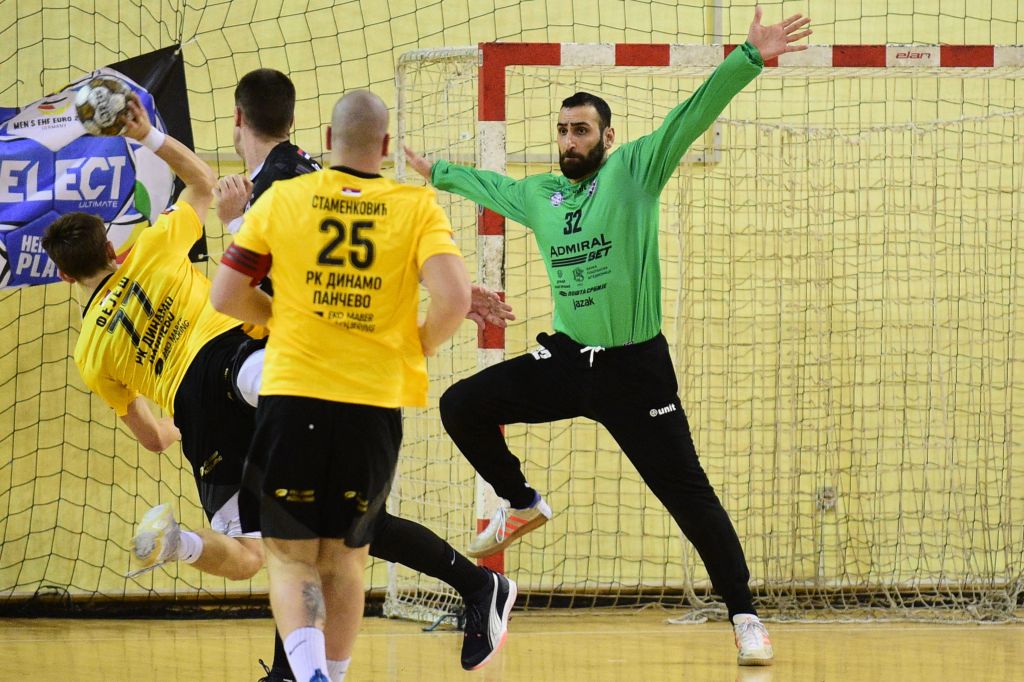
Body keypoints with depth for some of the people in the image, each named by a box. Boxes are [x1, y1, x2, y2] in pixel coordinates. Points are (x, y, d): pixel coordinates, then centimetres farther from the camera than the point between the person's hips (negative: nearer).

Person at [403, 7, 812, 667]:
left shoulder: (635, 169, -5)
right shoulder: (538, 194, 10)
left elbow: (693, 115, -16)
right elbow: (488, 184, 32)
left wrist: (749, 60, -27)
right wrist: (438, 173, 46)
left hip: (635, 368, -5)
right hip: (565, 360, 5)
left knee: (688, 492, -7)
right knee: (462, 406, 1)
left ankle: (745, 615, -1)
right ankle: (522, 503, 23)